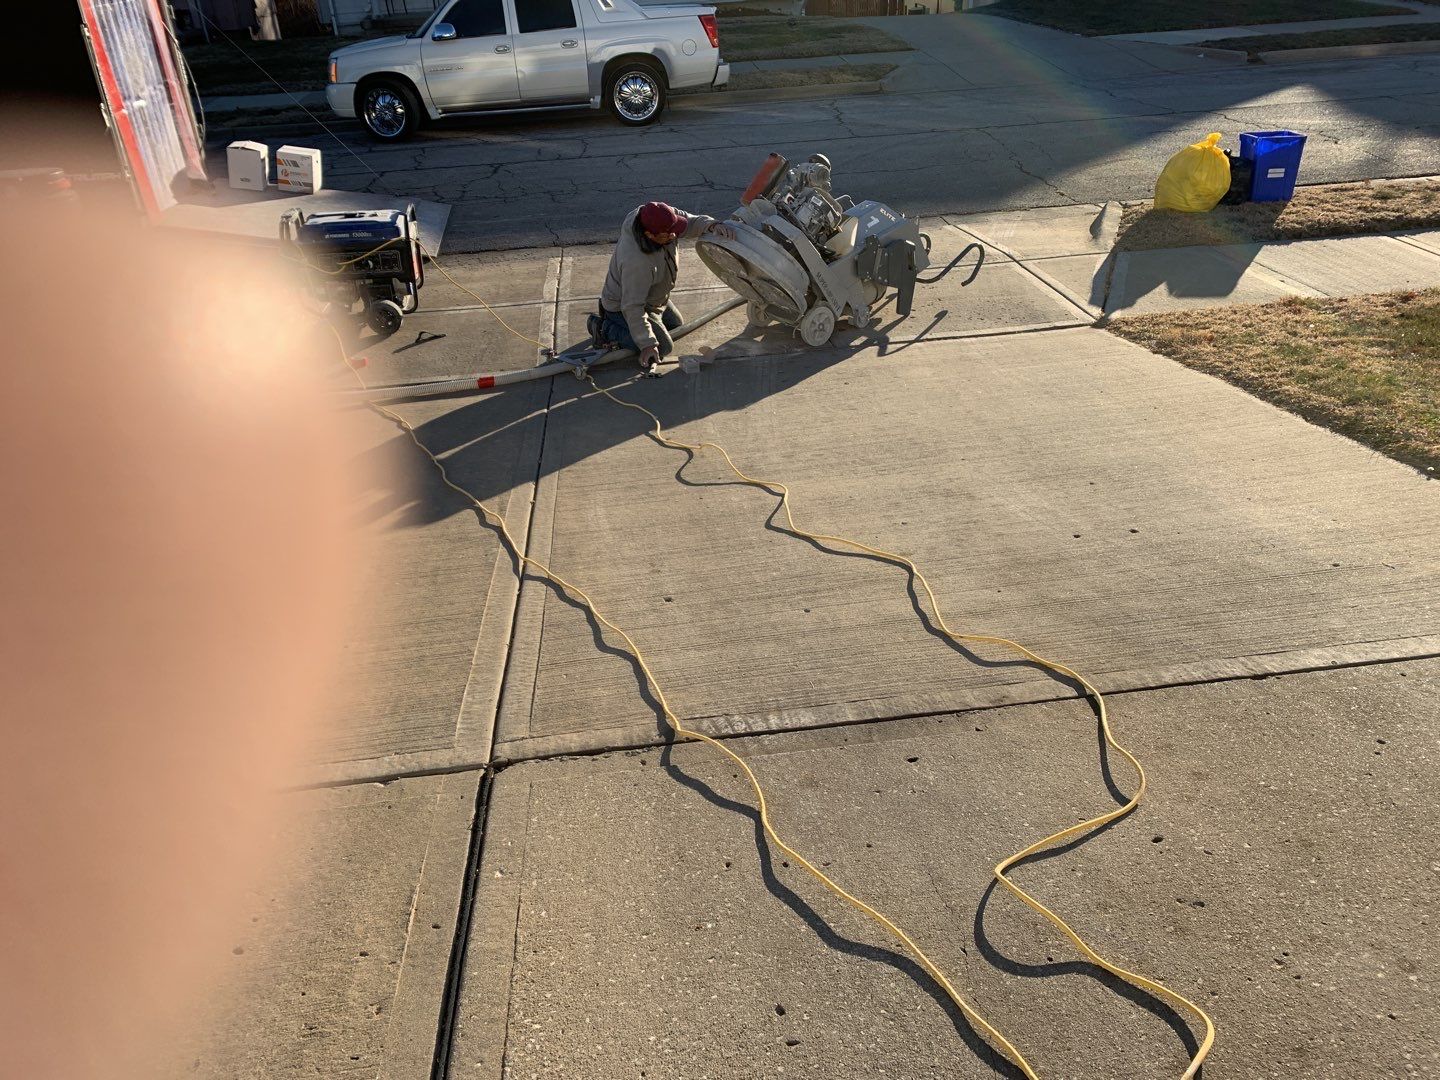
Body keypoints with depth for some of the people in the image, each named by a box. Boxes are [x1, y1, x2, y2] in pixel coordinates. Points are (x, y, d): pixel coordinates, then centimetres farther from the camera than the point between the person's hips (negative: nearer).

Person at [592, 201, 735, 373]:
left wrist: (713, 225, -37)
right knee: (663, 347, -7)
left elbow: (692, 222, -14)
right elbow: (632, 307, -37)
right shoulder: (637, 261, -43)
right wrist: (647, 344, -35)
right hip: (625, 306, -9)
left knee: (675, 325, 26)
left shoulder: (662, 217, -22)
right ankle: (607, 329, 2)